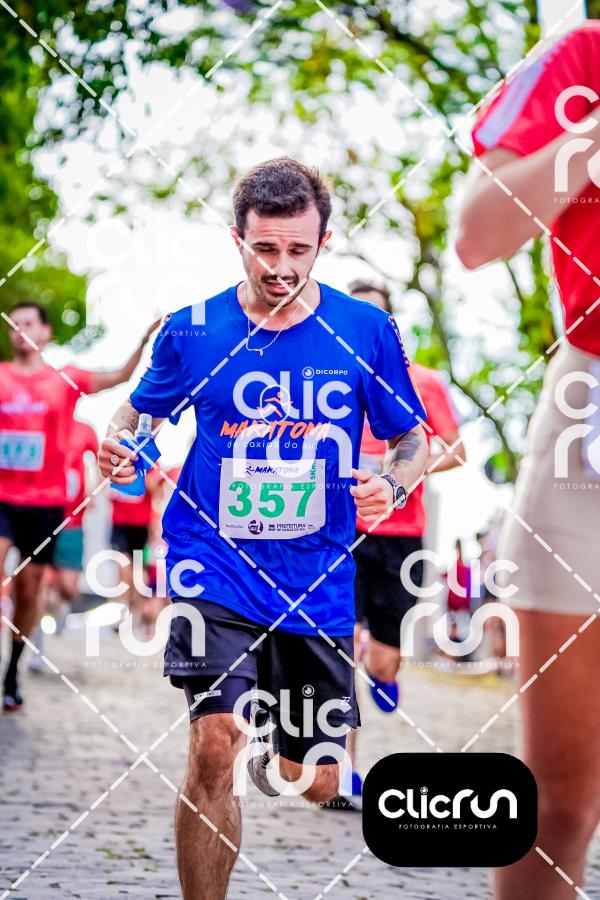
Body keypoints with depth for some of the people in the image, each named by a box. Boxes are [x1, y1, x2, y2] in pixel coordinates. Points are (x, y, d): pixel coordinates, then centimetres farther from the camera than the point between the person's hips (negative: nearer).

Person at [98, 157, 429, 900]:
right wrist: (120, 449, -10)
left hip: (318, 580, 2)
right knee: (213, 745, -22)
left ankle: (275, 756, 50)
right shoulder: (191, 331, -2)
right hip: (215, 569, -1)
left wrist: (389, 487, -16)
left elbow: (411, 438, 6)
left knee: (315, 782, 11)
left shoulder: (366, 331, -3)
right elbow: (141, 411, 13)